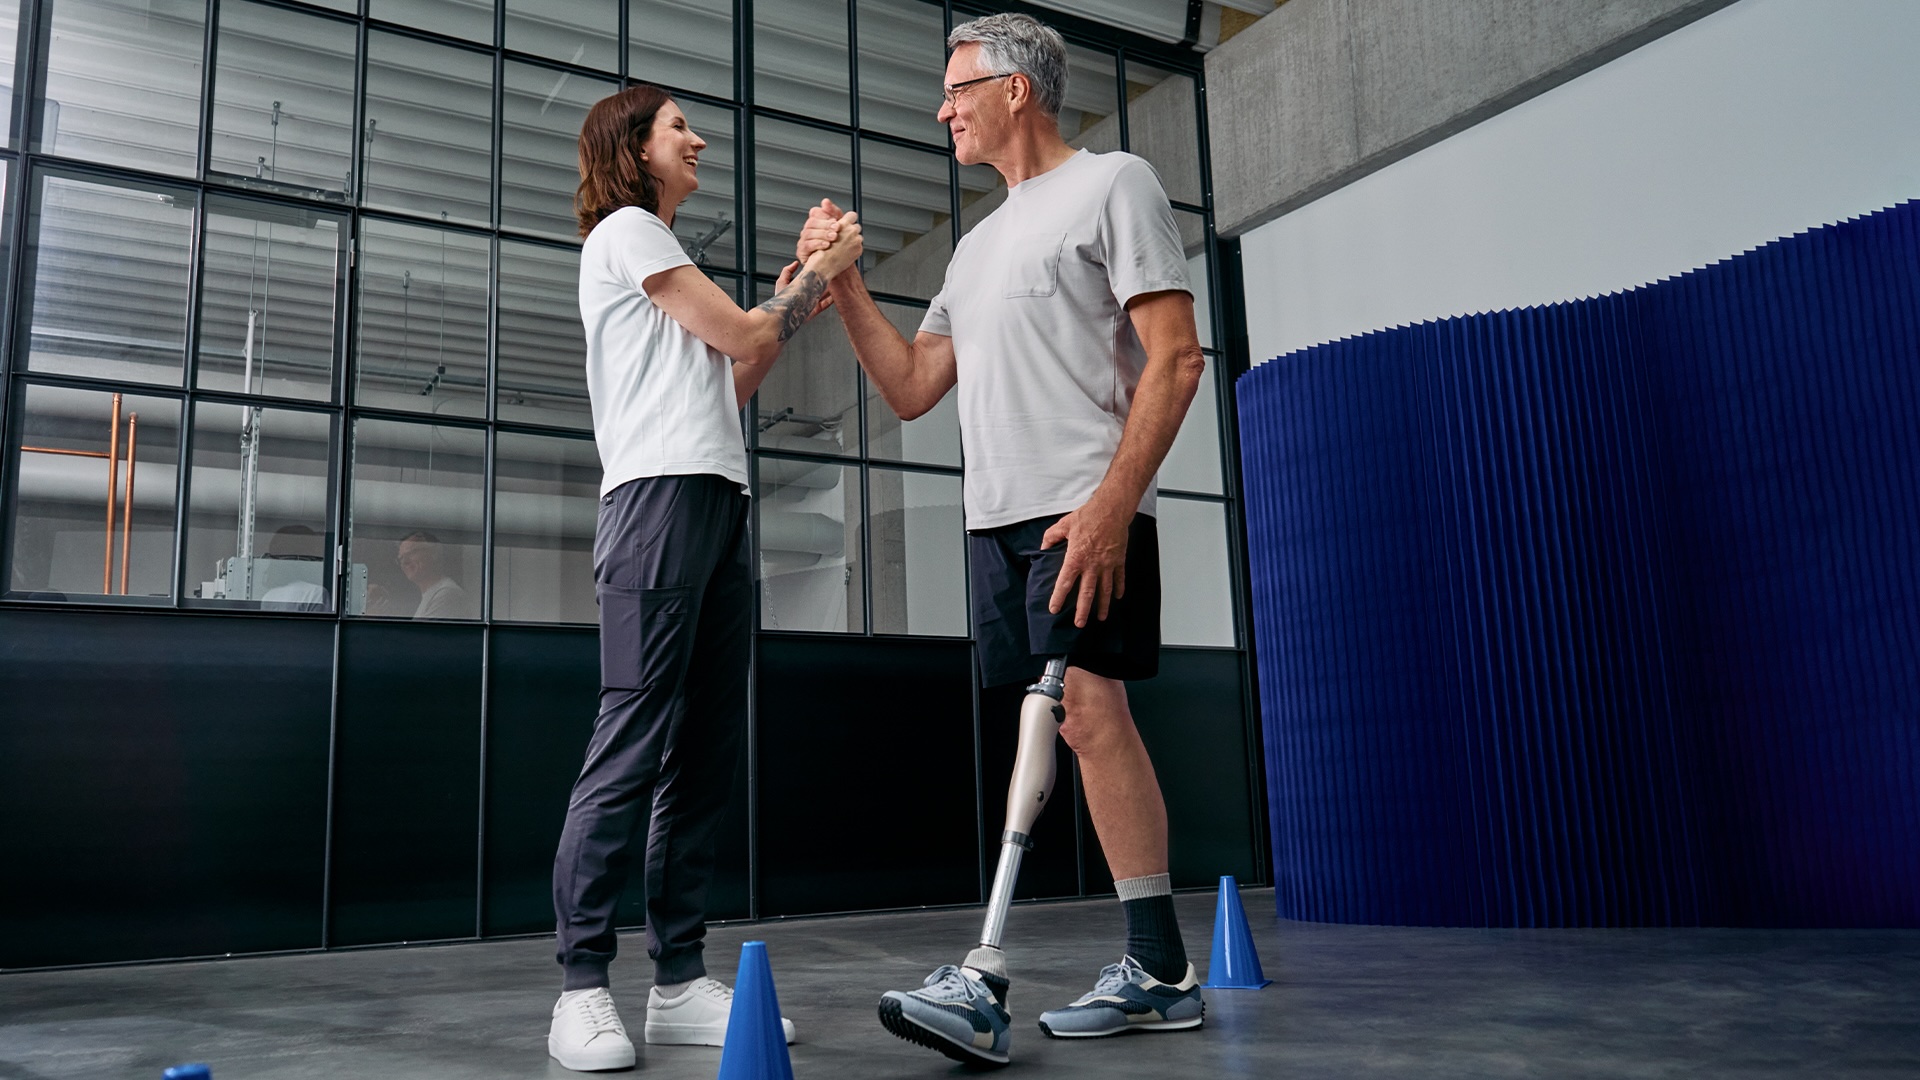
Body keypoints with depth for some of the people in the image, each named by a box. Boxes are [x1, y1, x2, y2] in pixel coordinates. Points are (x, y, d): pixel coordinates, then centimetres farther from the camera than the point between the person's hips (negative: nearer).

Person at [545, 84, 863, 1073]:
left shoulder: (662, 253, 31)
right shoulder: (625, 231, 4)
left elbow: (729, 383, 26)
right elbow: (742, 336, -2)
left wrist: (795, 295, 21)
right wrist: (818, 273, 12)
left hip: (717, 505, 9)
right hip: (661, 497, -9)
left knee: (705, 749, 2)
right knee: (634, 742, -13)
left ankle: (679, 980, 4)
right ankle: (581, 985, -9)